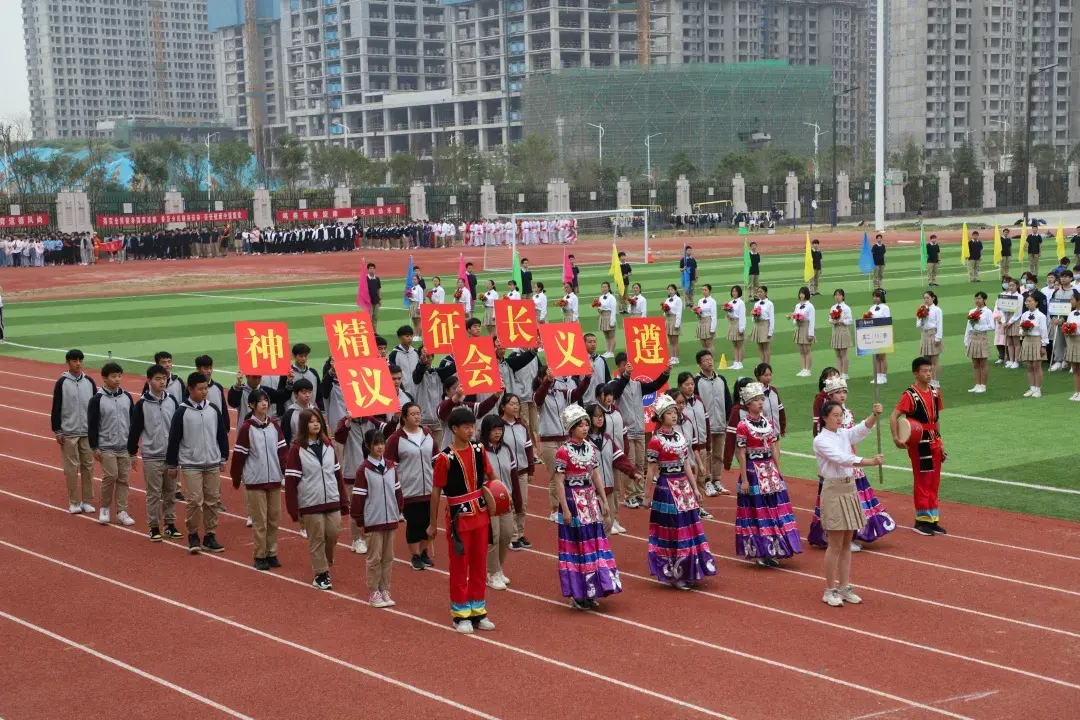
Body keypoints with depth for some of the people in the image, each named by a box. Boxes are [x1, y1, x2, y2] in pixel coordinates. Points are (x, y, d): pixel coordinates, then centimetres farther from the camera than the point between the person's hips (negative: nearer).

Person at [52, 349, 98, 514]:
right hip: (69, 433, -3)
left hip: (88, 432, 3)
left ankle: (87, 501, 12)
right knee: (71, 468, 0)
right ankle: (73, 502, 8)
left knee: (88, 466, 4)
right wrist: (57, 431, -4)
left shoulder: (89, 382, 5)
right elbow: (56, 408, -1)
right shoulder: (62, 383, -3)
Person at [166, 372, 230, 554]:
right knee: (195, 500, -9)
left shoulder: (213, 410, 5)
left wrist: (223, 458, 12)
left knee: (213, 500, 5)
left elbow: (222, 435, 13)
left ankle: (209, 536, 15)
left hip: (213, 464, 4)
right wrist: (172, 464, -1)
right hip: (191, 465, -4)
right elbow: (174, 439, -3)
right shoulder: (182, 412, -6)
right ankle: (193, 536, 6)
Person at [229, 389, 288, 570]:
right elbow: (239, 455, -4)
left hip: (274, 480, 4)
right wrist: (236, 479, -1)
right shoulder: (246, 428, -7)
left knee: (274, 518, 8)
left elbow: (283, 450, 9)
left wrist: (286, 472, 3)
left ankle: (272, 554, 18)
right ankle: (260, 556, 9)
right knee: (259, 520, -1)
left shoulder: (274, 425, 6)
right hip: (255, 481, -4)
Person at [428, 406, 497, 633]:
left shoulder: (479, 449, 0)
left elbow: (491, 475, 15)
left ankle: (478, 611, 22)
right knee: (460, 566, 3)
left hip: (480, 514, 5)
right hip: (459, 517, -5)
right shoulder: (445, 458, -14)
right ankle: (460, 615, 13)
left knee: (479, 564, 12)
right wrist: (432, 524, -5)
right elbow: (436, 491, -8)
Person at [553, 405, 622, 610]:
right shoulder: (564, 451, -13)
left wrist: (603, 500, 12)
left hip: (590, 500, 7)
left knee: (594, 543, 9)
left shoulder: (591, 447, 6)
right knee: (576, 545, 0)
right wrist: (565, 509, -17)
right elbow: (559, 482, -14)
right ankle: (577, 594, 8)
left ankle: (590, 592, 19)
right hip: (573, 501, -7)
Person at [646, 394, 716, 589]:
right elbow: (652, 471, -10)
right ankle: (673, 575, 9)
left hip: (684, 486, 7)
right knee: (672, 530, -1)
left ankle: (688, 573, 20)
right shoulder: (656, 441, -11)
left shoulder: (681, 437, 8)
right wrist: (647, 496, -11)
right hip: (666, 487, -7)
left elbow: (686, 465, 13)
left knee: (688, 528, 10)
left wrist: (695, 488, 12)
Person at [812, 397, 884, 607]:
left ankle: (845, 588, 19)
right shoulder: (820, 441, -12)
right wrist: (871, 462, -32)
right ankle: (830, 591, 7)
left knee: (847, 544, 11)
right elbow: (842, 458, -24)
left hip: (850, 489, 7)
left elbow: (863, 429, -9)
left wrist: (875, 415, -28)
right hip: (834, 491, -7)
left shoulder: (844, 434, 8)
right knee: (836, 545, -3)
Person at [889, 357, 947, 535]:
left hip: (934, 441, 7)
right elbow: (894, 416, -20)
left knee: (934, 482, 10)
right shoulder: (910, 395, -14)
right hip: (919, 442, -7)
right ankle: (921, 520, 9)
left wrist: (940, 443, 18)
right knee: (922, 481, -1)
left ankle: (932, 519, 19)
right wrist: (896, 437, -33)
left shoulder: (935, 392, 8)